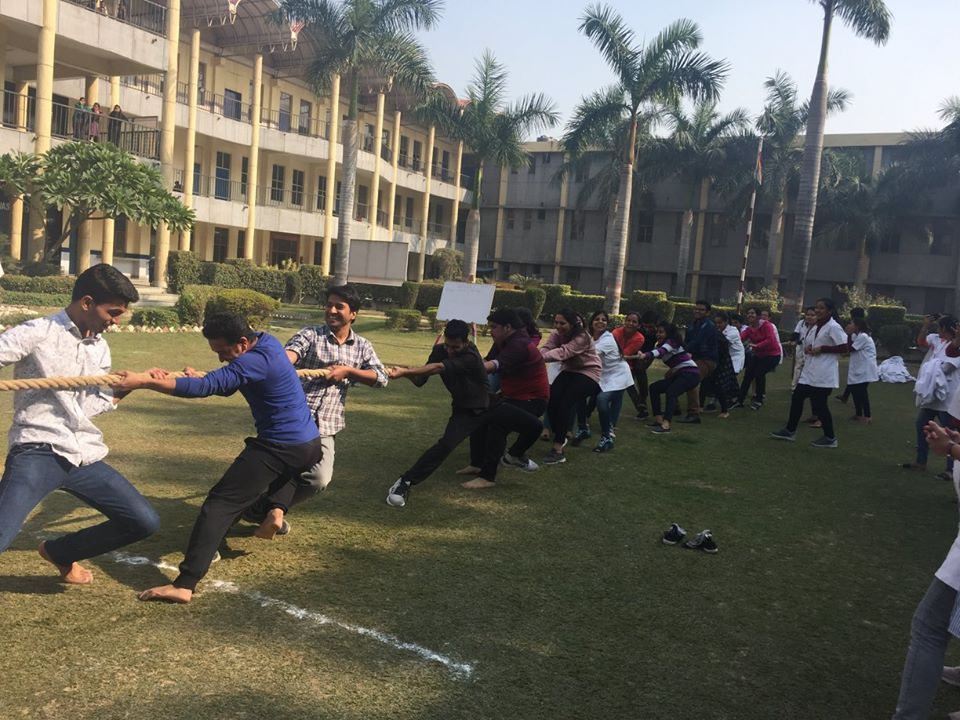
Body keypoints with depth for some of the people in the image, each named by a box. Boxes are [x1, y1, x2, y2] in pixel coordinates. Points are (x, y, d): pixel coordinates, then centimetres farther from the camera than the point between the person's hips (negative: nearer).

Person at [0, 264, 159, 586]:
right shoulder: (37, 333, -5)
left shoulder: (100, 348, 16)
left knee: (145, 522, 7)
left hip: (85, 458, 7)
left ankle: (59, 552, 29)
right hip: (38, 453, -7)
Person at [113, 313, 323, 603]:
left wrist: (143, 381, -32)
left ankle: (184, 585, -15)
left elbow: (205, 387, -29)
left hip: (277, 447, -9)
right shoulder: (267, 341, 9)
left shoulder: (256, 360, -20)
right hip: (310, 444, 9)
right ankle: (278, 509, 14)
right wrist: (198, 376, -7)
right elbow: (224, 384, 13)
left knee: (220, 504, -9)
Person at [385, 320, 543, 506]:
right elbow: (420, 381, -13)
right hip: (465, 412, 1)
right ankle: (404, 482, -28)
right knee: (446, 444, -28)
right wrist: (407, 374, -36)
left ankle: (515, 455, 30)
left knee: (534, 426, -3)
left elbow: (438, 368, -45)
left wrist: (405, 371, -55)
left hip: (490, 405, -1)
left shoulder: (471, 358, -31)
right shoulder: (440, 351, -13)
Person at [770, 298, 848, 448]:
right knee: (797, 397, 10)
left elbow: (844, 347, -18)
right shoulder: (816, 327, 16)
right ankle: (790, 430, 21)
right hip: (810, 371, 9)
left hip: (824, 374, -9)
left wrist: (821, 349, -17)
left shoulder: (833, 327, -12)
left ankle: (830, 437, 10)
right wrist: (807, 348, 3)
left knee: (819, 403, -4)